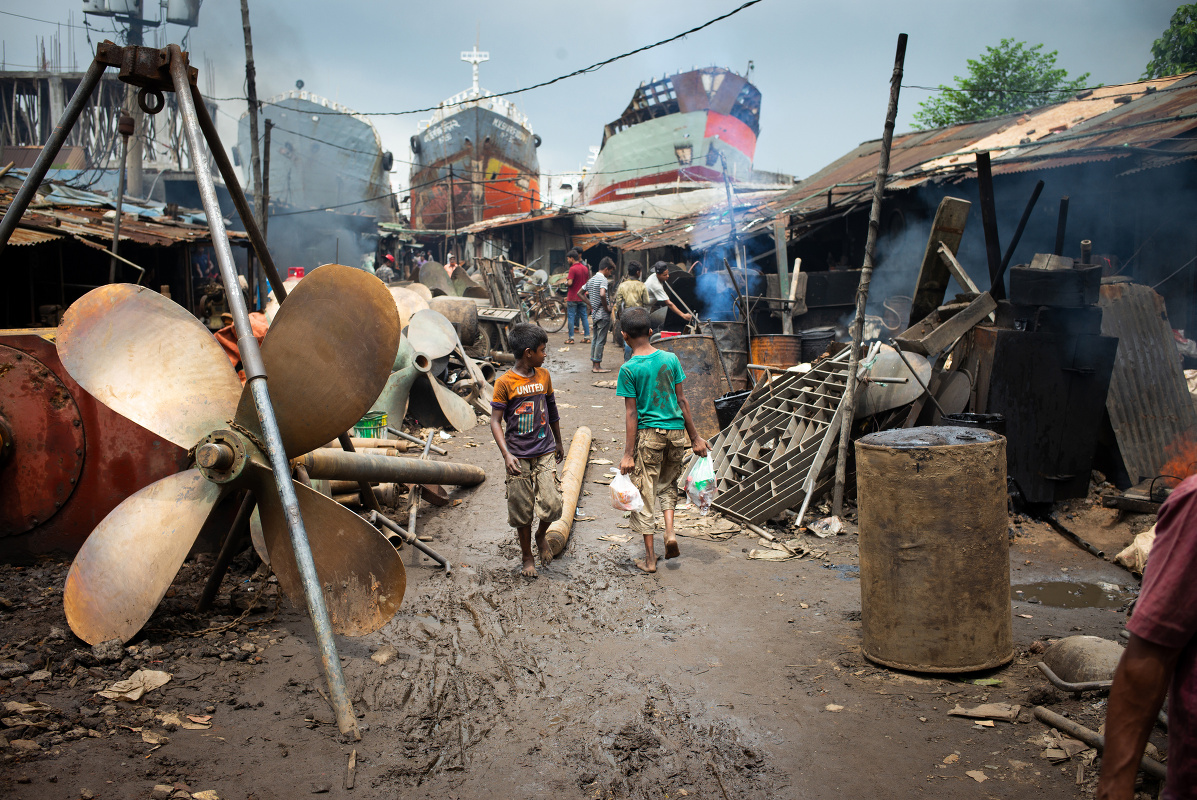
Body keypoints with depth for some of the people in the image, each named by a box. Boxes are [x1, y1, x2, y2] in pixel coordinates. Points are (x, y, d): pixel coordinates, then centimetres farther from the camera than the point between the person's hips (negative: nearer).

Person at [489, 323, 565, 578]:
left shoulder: (543, 376, 5)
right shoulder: (505, 382, -10)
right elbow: (495, 421, -9)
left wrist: (558, 442, 25)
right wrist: (506, 454, -19)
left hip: (544, 452, 3)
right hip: (518, 456, -3)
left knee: (551, 504, -7)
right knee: (522, 510, 5)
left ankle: (541, 537, 24)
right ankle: (527, 557, 24)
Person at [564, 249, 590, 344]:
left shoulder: (573, 269, -15)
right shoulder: (585, 268, 8)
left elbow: (570, 283, -20)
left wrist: (567, 277, -1)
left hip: (573, 298, -7)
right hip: (582, 297, 7)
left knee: (571, 317, -1)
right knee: (584, 316, 10)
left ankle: (571, 338, -1)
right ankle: (587, 336, 9)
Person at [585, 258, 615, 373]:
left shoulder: (591, 280, 12)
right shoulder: (603, 280, -14)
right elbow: (602, 294, -31)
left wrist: (590, 304, 15)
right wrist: (607, 307, -18)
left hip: (594, 314, 9)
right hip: (603, 314, -8)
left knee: (595, 340, 14)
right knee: (601, 341, -4)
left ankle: (594, 365, 17)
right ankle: (597, 366, -2)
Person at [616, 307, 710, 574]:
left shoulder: (628, 369, -10)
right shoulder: (670, 359, 0)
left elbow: (631, 413, -11)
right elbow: (681, 400, 3)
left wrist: (628, 453, -8)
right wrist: (695, 437, 11)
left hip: (648, 433, -4)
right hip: (676, 431, 4)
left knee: (644, 493, 7)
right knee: (668, 484, 26)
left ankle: (650, 558, 11)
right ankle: (670, 531, 6)